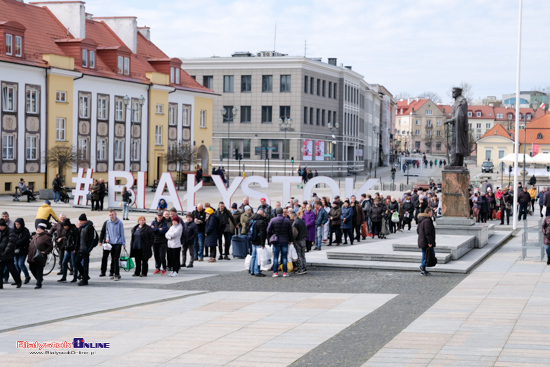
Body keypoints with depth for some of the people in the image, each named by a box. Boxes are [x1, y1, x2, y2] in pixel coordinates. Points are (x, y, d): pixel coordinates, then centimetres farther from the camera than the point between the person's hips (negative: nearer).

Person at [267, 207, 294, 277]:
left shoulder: (273, 220, -6)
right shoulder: (287, 220, -1)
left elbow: (268, 231, -5)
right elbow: (290, 231, 4)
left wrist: (270, 238, 9)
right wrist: (291, 240, 14)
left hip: (276, 242, -1)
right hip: (285, 241, 1)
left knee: (275, 257, 3)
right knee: (284, 257, 6)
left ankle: (275, 272, 0)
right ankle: (285, 272, 6)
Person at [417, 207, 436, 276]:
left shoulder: (421, 220, 13)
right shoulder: (427, 220, -19)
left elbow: (418, 230, 21)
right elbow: (428, 232, -22)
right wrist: (430, 242, -21)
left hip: (421, 241, 10)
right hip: (426, 241, -10)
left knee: (424, 255, 14)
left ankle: (423, 270, 16)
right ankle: (422, 266, -9)